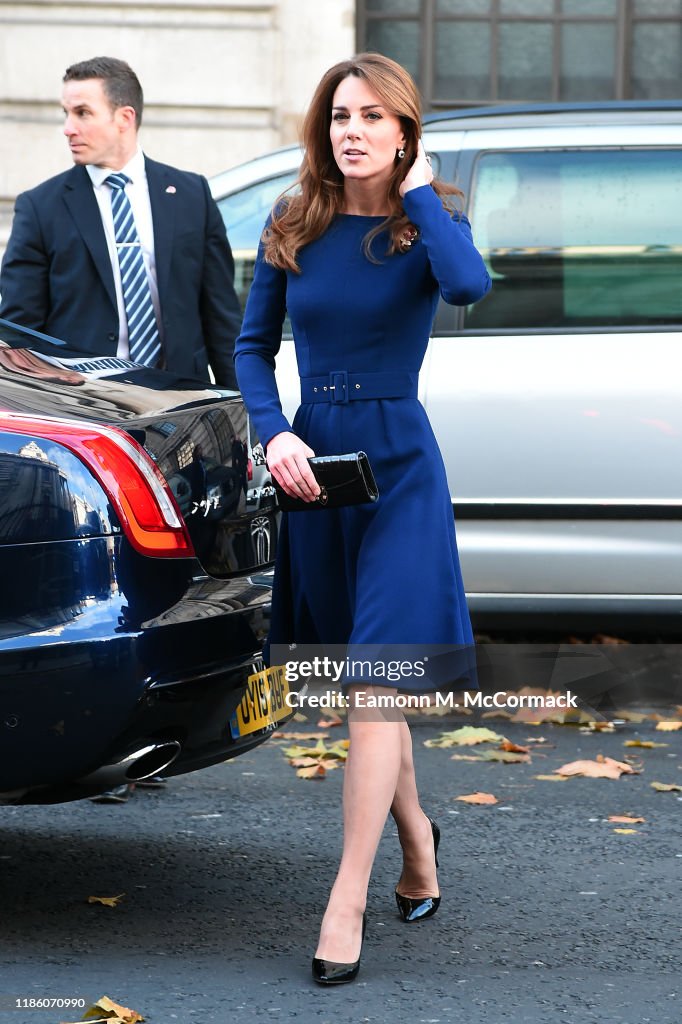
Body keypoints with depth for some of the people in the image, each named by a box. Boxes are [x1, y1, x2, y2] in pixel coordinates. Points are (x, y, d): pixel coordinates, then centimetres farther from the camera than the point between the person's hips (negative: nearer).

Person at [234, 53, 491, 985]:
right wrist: (274, 434, -7)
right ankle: (416, 837, 37)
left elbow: (470, 285, -29)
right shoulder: (292, 229, 3)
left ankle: (346, 906, -11)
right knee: (357, 676, 14)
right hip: (313, 464, 4)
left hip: (399, 466, -4)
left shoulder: (427, 220, -5)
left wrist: (417, 191, -17)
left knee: (374, 681, -10)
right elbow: (253, 345, 9)